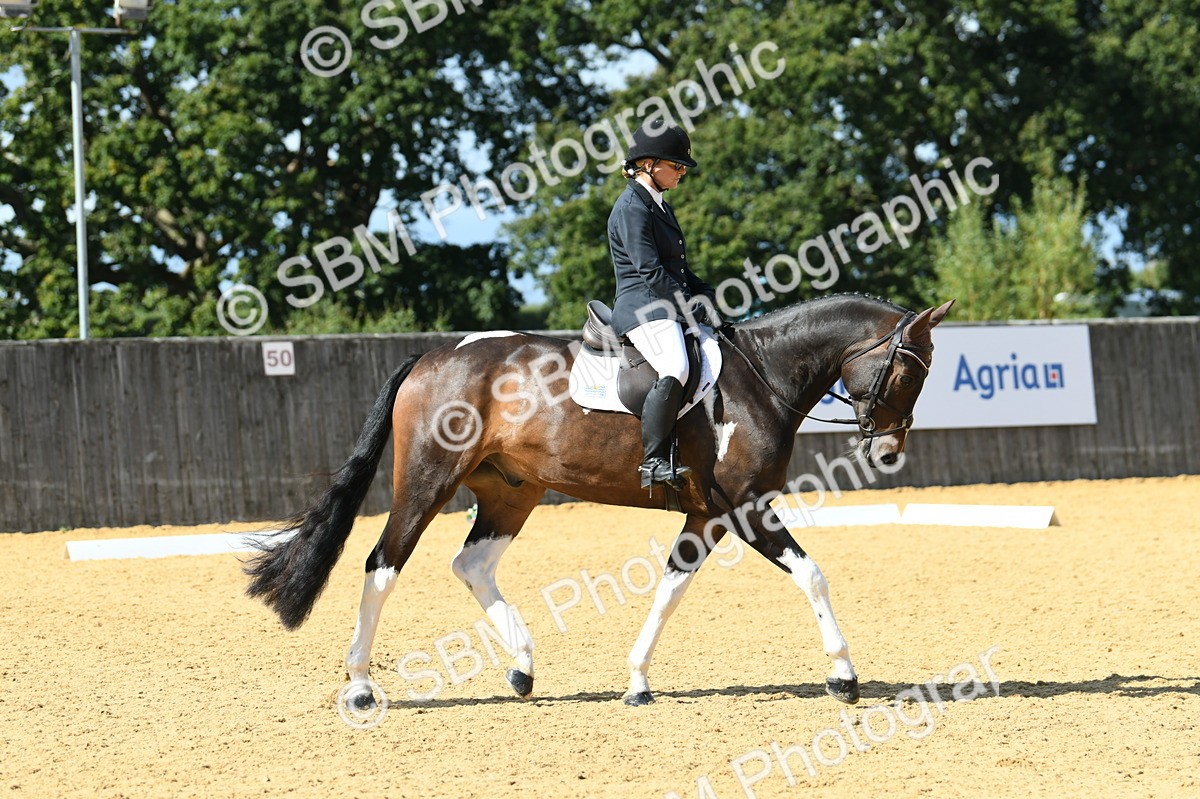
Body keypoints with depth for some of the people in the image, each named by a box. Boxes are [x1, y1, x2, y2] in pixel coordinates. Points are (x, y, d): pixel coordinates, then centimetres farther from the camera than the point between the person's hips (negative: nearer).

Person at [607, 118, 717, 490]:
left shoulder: (660, 207, 22)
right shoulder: (632, 207, -9)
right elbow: (650, 271, -16)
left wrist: (706, 294, 12)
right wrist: (689, 303, -15)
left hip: (666, 308, 11)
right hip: (643, 308, -11)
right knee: (675, 370, -32)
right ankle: (654, 463, -34)